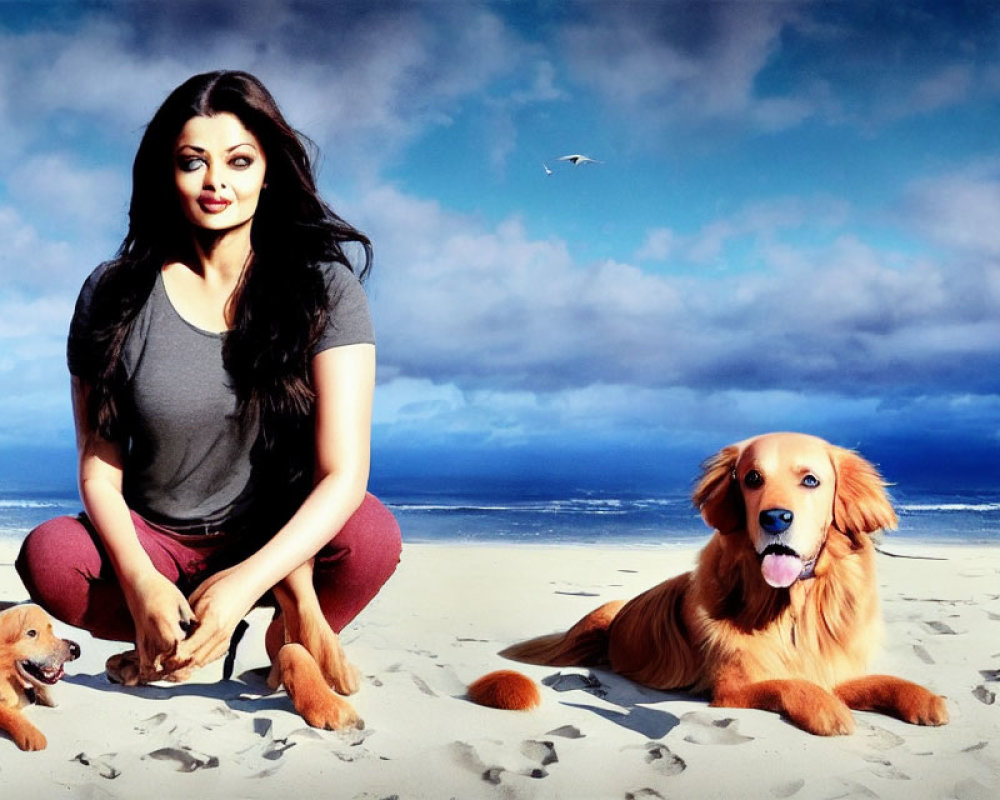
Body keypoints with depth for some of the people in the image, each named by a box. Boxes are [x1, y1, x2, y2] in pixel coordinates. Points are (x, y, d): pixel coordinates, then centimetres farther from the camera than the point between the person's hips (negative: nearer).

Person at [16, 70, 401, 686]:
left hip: (282, 538, -2)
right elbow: (100, 469, -5)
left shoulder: (323, 285, -10)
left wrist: (245, 582, -34)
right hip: (156, 541, 2)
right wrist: (141, 584, -26)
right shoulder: (114, 295, -5)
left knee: (372, 536, -33)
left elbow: (344, 474, -18)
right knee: (48, 555, -28)